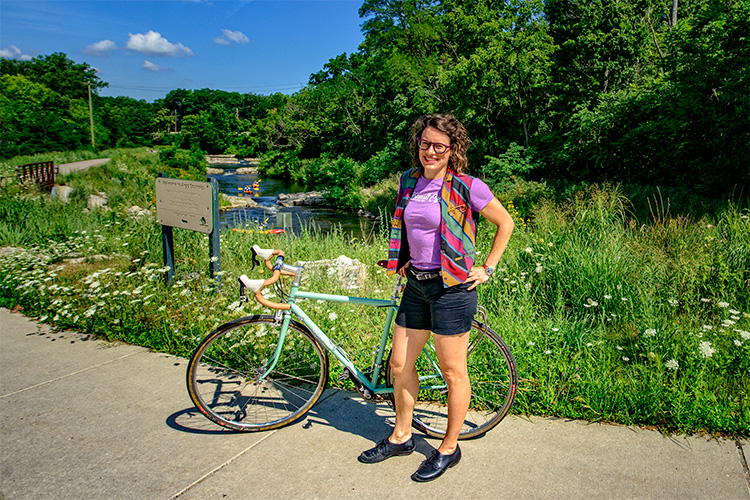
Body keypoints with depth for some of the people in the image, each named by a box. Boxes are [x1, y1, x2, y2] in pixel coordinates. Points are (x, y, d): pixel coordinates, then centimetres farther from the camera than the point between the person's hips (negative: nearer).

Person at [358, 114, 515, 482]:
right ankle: (401, 437, 33)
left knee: (453, 373, 5)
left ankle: (449, 449, 24)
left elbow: (505, 222, 0)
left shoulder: (465, 186, -11)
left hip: (452, 288, -6)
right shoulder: (409, 181, 7)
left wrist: (487, 268, -3)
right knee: (400, 364, 13)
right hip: (416, 285, 7)